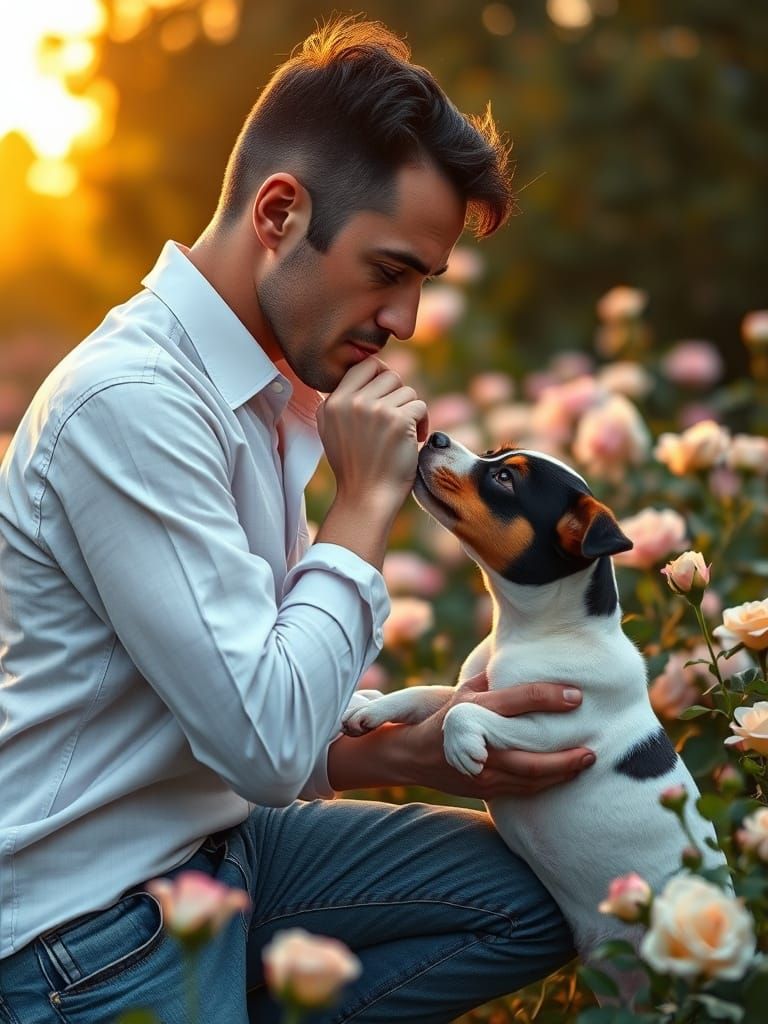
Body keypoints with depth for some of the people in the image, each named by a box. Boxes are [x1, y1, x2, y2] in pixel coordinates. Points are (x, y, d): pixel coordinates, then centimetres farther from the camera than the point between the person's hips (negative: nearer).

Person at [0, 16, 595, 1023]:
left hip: (217, 842, 9)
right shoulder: (129, 402, -22)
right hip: (92, 911, -9)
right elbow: (268, 744, -25)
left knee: (544, 898, 5)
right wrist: (366, 502, -16)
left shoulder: (263, 391, 7)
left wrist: (415, 755, -6)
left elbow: (264, 721, 10)